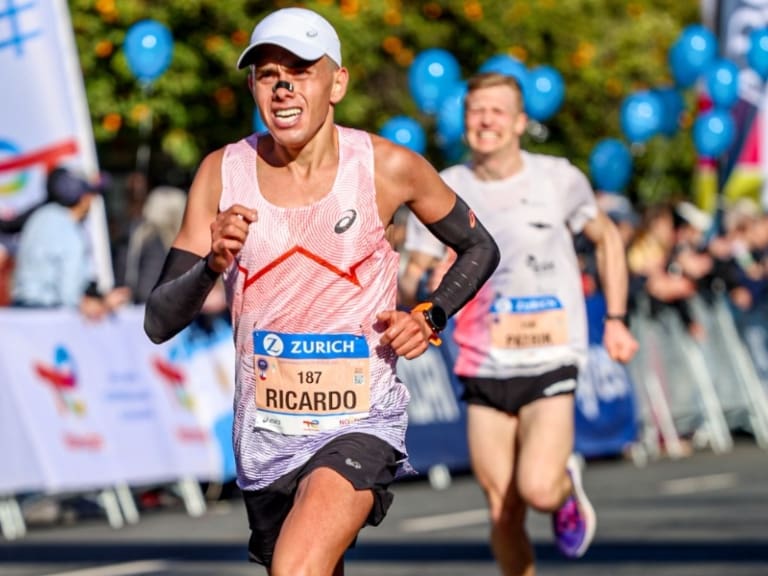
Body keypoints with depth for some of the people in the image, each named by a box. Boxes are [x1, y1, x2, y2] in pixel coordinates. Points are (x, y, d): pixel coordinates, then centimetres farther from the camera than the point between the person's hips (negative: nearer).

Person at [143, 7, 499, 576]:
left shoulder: (388, 167, -8)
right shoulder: (222, 173, -4)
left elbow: (479, 248, 10)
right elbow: (159, 322, -5)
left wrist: (431, 318, -7)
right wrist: (212, 266, -25)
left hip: (361, 422, -4)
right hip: (265, 434, 4)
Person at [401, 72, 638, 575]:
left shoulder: (559, 179, -2)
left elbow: (607, 238, 13)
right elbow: (414, 275, 5)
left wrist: (616, 320, 8)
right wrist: (419, 287, -20)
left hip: (550, 363, -2)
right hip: (483, 369, 2)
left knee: (538, 489, -21)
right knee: (503, 516, 3)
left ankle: (568, 485, 15)